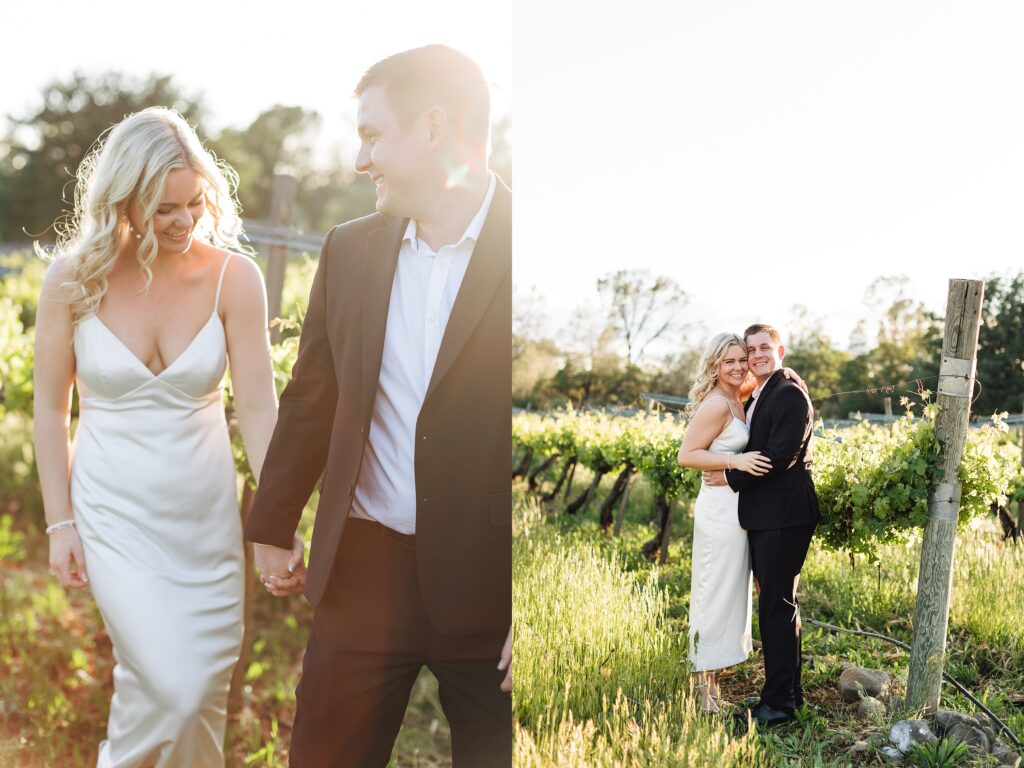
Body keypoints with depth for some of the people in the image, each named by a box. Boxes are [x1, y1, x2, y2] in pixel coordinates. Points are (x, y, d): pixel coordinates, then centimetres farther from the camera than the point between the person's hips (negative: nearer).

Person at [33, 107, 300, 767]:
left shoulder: (232, 276, -9)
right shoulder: (73, 279, -9)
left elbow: (258, 406, -10)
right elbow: (50, 407, -1)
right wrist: (59, 522, -3)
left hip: (206, 510, 2)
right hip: (115, 514, -2)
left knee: (207, 690, 9)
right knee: (170, 689, -13)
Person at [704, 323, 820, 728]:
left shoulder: (790, 395, -12)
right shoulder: (755, 398, 18)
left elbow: (780, 456, -20)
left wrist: (731, 477, -12)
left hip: (783, 516, -10)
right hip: (763, 517, 10)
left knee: (776, 606, -6)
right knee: (779, 605, 16)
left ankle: (778, 703, 0)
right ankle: (789, 692, 27)